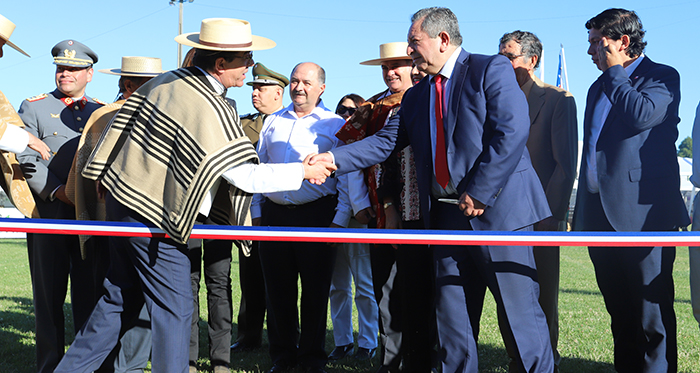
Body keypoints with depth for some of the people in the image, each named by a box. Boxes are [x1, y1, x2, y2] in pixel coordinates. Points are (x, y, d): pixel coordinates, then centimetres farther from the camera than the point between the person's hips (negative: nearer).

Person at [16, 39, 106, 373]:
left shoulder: (102, 112, 16)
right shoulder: (33, 108, 7)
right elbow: (27, 160, -4)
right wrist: (59, 192, -16)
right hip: (49, 218, -2)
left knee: (92, 294, 5)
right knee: (49, 296, 3)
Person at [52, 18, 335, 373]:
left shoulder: (166, 81, 3)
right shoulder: (212, 113, -21)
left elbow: (123, 124, 12)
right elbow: (246, 176, -19)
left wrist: (107, 177, 23)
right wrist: (303, 170, -9)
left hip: (123, 200, 9)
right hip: (153, 218, -9)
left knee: (120, 298, 19)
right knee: (174, 308, 1)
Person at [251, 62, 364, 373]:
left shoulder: (335, 124, 3)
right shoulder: (273, 122, 15)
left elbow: (349, 175, -2)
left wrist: (340, 220, -9)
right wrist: (256, 213, 11)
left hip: (317, 215, -3)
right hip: (274, 215, 4)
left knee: (315, 289, 2)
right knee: (278, 289, 7)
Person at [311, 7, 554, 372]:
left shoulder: (491, 69, -2)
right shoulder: (416, 97, 18)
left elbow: (512, 130, -14)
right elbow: (385, 141, 11)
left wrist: (478, 192, -17)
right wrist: (334, 158, -4)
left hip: (498, 208, -6)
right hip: (445, 218, 7)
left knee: (519, 311, -2)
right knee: (451, 315, 11)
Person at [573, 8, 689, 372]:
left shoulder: (662, 77, -1)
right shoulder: (599, 88, 21)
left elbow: (641, 116, -23)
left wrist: (614, 71, -9)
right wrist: (581, 212, 19)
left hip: (642, 215, -7)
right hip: (600, 217, 8)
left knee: (652, 318, -4)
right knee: (621, 315, 14)